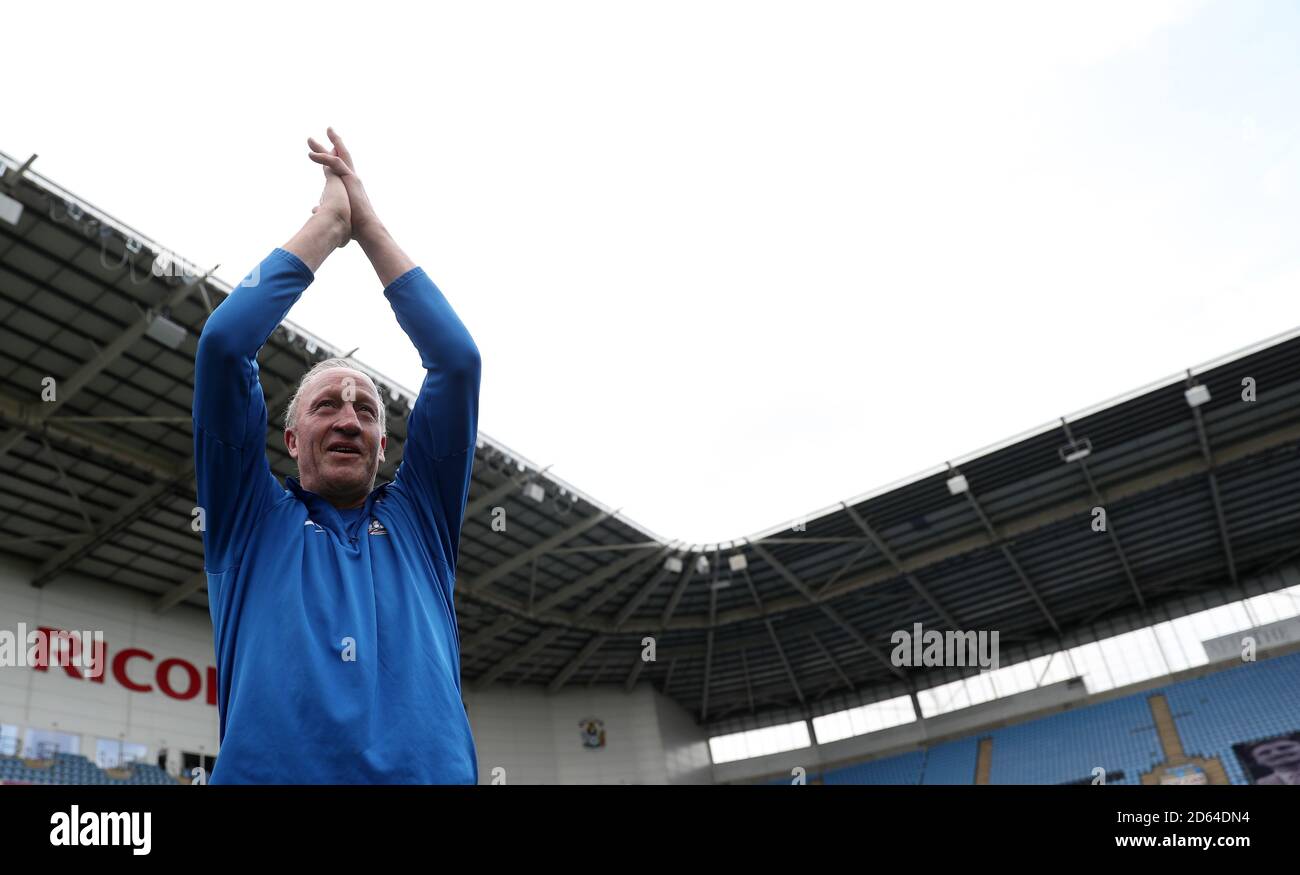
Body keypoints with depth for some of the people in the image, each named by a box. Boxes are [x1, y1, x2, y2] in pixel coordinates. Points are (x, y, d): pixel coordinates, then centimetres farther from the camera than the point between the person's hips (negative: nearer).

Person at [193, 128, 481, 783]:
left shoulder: (417, 520, 19)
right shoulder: (250, 519, 17)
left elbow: (457, 361, 13)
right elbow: (223, 346, 9)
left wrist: (370, 226, 17)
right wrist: (327, 221, 15)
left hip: (431, 771, 1)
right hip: (271, 771, -1)